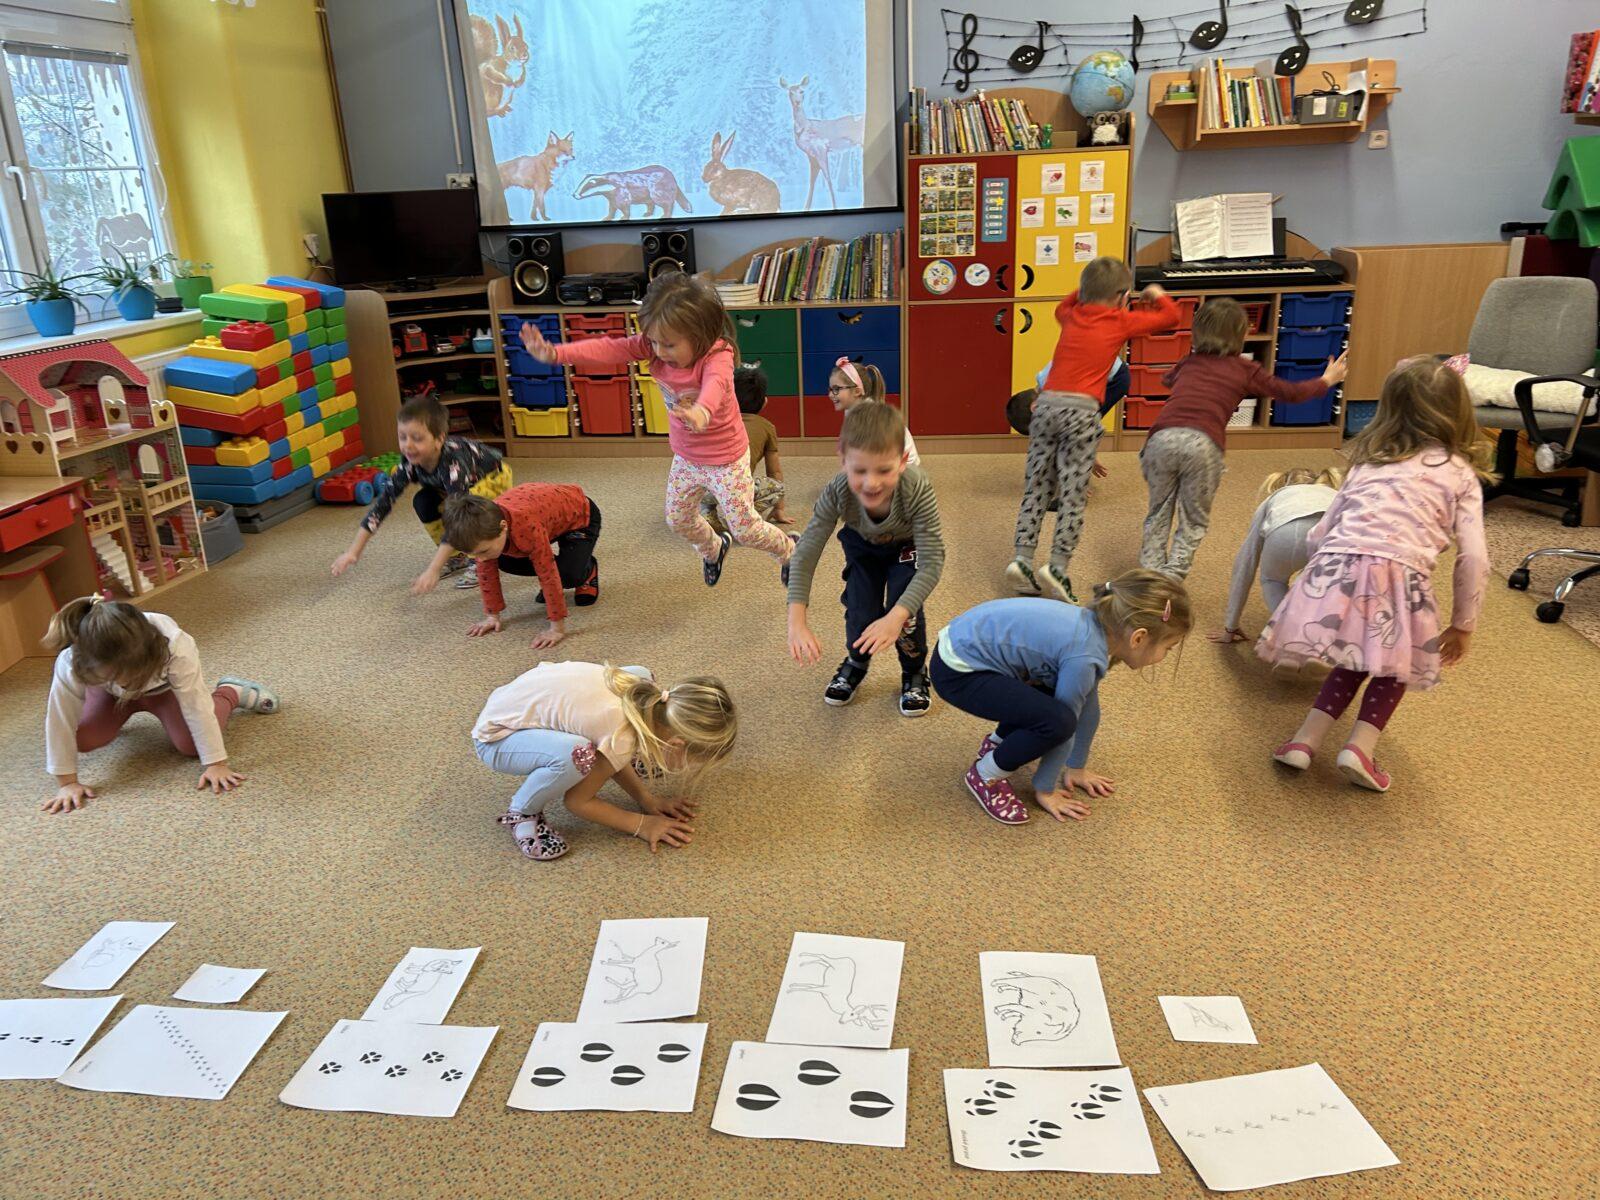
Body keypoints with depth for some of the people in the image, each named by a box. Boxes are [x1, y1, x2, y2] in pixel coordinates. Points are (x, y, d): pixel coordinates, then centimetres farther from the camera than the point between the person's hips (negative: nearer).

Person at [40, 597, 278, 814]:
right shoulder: (71, 663, -40)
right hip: (109, 692, 2)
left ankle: (230, 692, 13)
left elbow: (196, 708, -37)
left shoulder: (176, 647, -45)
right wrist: (67, 782, -23)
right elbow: (61, 721, -28)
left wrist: (216, 765, -34)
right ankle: (120, 713, 19)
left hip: (165, 686, -2)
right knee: (84, 740, -16)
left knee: (190, 745, -16)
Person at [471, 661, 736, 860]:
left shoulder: (650, 697, -11)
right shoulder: (622, 738, -32)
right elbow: (577, 801, -17)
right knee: (576, 755, -38)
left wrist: (646, 799, -1)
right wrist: (641, 824, -9)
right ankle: (522, 811, -8)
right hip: (495, 738, -7)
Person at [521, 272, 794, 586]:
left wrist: (703, 410, -80)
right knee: (678, 520, 21)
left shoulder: (716, 355, -32)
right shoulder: (654, 347, -15)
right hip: (685, 457, 7)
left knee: (744, 528, 2)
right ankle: (714, 549, 54)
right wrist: (556, 353, -41)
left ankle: (791, 552, 33)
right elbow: (609, 349, -25)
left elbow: (715, 382, -55)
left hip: (726, 459, -6)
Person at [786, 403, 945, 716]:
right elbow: (805, 553, -33)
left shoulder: (918, 490, -44)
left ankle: (915, 673, 13)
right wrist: (797, 622, -43)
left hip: (907, 546, -1)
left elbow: (932, 562, -42)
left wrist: (896, 617, -54)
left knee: (906, 606, -19)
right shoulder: (837, 492, -39)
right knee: (860, 611, -9)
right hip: (863, 544, 2)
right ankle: (856, 662, 28)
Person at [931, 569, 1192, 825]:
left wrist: (1076, 767, 23)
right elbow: (1064, 725, -13)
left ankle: (998, 741, 29)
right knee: (1056, 721, -21)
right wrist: (1045, 789, 1)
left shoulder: (1095, 628, 1)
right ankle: (985, 776, -1)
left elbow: (1089, 708, 12)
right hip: (956, 673, -9)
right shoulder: (1084, 656, -25)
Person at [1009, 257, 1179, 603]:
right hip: (1081, 410, -4)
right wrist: (1157, 295, 37)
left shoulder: (1071, 316, 20)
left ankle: (1022, 559, 0)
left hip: (1046, 404, 4)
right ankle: (1058, 567, -10)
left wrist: (1087, 290, 43)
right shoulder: (1121, 321, 9)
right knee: (1072, 495, -3)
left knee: (1037, 488, 7)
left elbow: (1061, 307, 47)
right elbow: (1171, 316, 20)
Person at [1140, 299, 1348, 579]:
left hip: (1162, 437, 3)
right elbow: (1291, 392, 27)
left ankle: (1150, 573, 14)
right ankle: (1171, 577, 1)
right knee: (1193, 521, 12)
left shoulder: (1189, 362, 27)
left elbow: (1169, 378, 51)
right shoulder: (1245, 369, 17)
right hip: (1203, 444, -3)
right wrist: (1327, 381, 45)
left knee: (1159, 513, 18)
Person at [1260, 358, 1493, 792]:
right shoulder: (1460, 474, 15)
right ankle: (1360, 747, 4)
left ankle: (1305, 739, 13)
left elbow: (1318, 535, 20)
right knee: (1392, 668, 23)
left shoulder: (1368, 461, 23)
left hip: (1334, 570, 3)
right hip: (1398, 579, -3)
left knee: (1352, 660, 26)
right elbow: (1474, 558, 7)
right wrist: (1463, 626, 17)